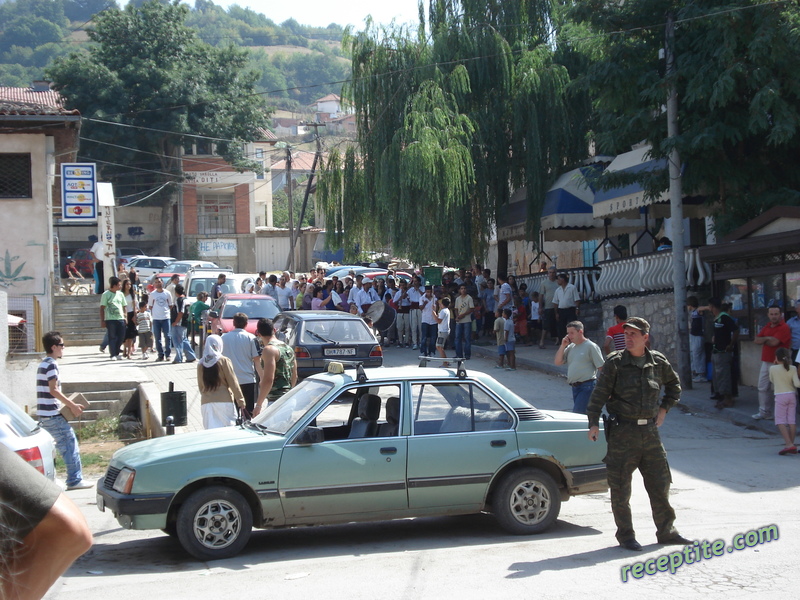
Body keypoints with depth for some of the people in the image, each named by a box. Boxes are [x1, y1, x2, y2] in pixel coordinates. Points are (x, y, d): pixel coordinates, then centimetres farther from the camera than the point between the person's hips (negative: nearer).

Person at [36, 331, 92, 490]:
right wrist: (72, 405, -15)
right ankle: (75, 480, -6)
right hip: (53, 414, -10)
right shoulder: (52, 365, -14)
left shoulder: (43, 364, 17)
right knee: (70, 443, -6)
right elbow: (53, 390, -18)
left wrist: (66, 404, 18)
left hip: (43, 413, 10)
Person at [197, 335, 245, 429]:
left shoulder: (201, 364, 5)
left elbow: (200, 386, 12)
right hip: (224, 400, -3)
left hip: (206, 402, 3)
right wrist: (240, 399, 1)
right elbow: (233, 382, -5)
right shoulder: (224, 361, -5)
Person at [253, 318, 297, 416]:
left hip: (276, 400, -9)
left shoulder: (269, 350, -13)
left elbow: (268, 379, -21)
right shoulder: (288, 348, 14)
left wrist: (258, 405, -18)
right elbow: (294, 376, 21)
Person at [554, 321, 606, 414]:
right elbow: (557, 362, 12)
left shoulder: (591, 346, -5)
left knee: (577, 413, -15)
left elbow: (601, 368, -7)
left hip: (587, 386, -7)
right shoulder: (570, 347, 15)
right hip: (575, 387, 7)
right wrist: (563, 346, 4)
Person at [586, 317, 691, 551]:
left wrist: (664, 409, 15)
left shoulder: (658, 362, 5)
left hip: (650, 431, 4)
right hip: (622, 432, -3)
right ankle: (625, 535, 12)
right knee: (620, 487, 0)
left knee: (660, 483, 9)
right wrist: (594, 423, -15)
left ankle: (666, 531, 23)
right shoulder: (615, 363, -5)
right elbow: (599, 394, -7)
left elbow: (674, 384, 24)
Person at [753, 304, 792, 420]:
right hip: (766, 362, 8)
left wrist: (763, 340, -3)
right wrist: (767, 338, -11)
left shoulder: (784, 328, -11)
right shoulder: (767, 327, 15)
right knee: (763, 388, 12)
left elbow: (774, 342, -21)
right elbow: (756, 340, 8)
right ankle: (764, 411, 21)